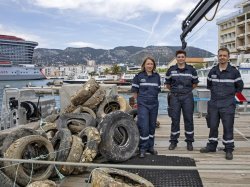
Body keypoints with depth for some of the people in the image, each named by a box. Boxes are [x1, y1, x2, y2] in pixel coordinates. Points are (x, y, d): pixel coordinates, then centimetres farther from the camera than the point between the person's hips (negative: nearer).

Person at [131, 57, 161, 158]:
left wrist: (153, 97, 9)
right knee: (144, 127, -9)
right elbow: (134, 91, 3)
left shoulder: (157, 76, 8)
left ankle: (150, 147, 24)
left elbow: (158, 90, 16)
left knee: (152, 126, 11)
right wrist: (139, 100, 5)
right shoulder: (139, 76, -1)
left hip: (154, 104, 4)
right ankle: (142, 149, 2)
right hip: (143, 105, -4)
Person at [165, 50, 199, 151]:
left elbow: (195, 83, 13)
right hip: (174, 97, 0)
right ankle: (173, 141, 14)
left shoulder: (191, 70, 4)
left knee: (188, 119, 3)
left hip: (187, 97, 0)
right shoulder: (171, 70, 5)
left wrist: (186, 89, 10)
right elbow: (167, 84, 14)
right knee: (175, 120, 4)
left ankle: (189, 142, 14)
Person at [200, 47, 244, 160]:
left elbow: (239, 87, 7)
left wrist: (230, 93, 8)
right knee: (212, 126, 10)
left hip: (227, 105, -3)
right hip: (213, 104, 3)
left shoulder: (234, 71, -3)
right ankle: (211, 146, 24)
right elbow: (209, 85, 22)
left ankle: (229, 149, 11)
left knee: (228, 127, 0)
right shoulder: (212, 71, 7)